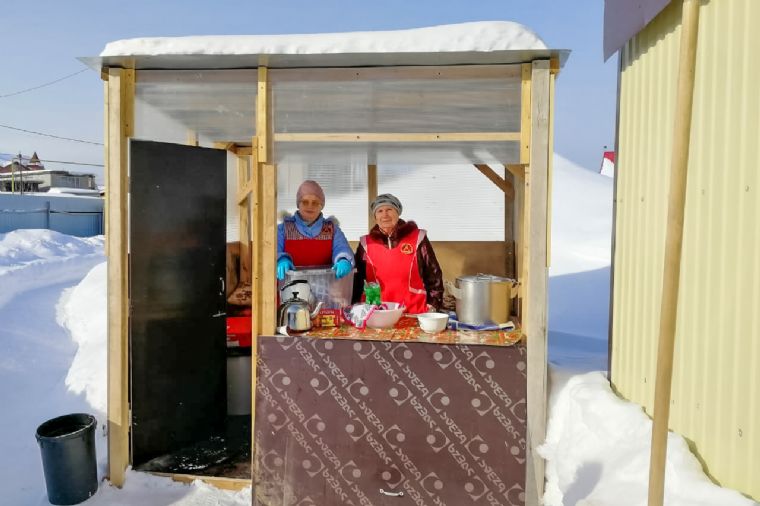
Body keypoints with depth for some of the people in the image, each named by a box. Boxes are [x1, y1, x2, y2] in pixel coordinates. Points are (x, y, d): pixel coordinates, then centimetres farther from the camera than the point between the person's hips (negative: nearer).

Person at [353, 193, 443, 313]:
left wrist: (432, 305, -1)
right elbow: (357, 278, 15)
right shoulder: (366, 243, 7)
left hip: (414, 313, -1)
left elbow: (433, 274, 4)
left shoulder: (417, 238, 1)